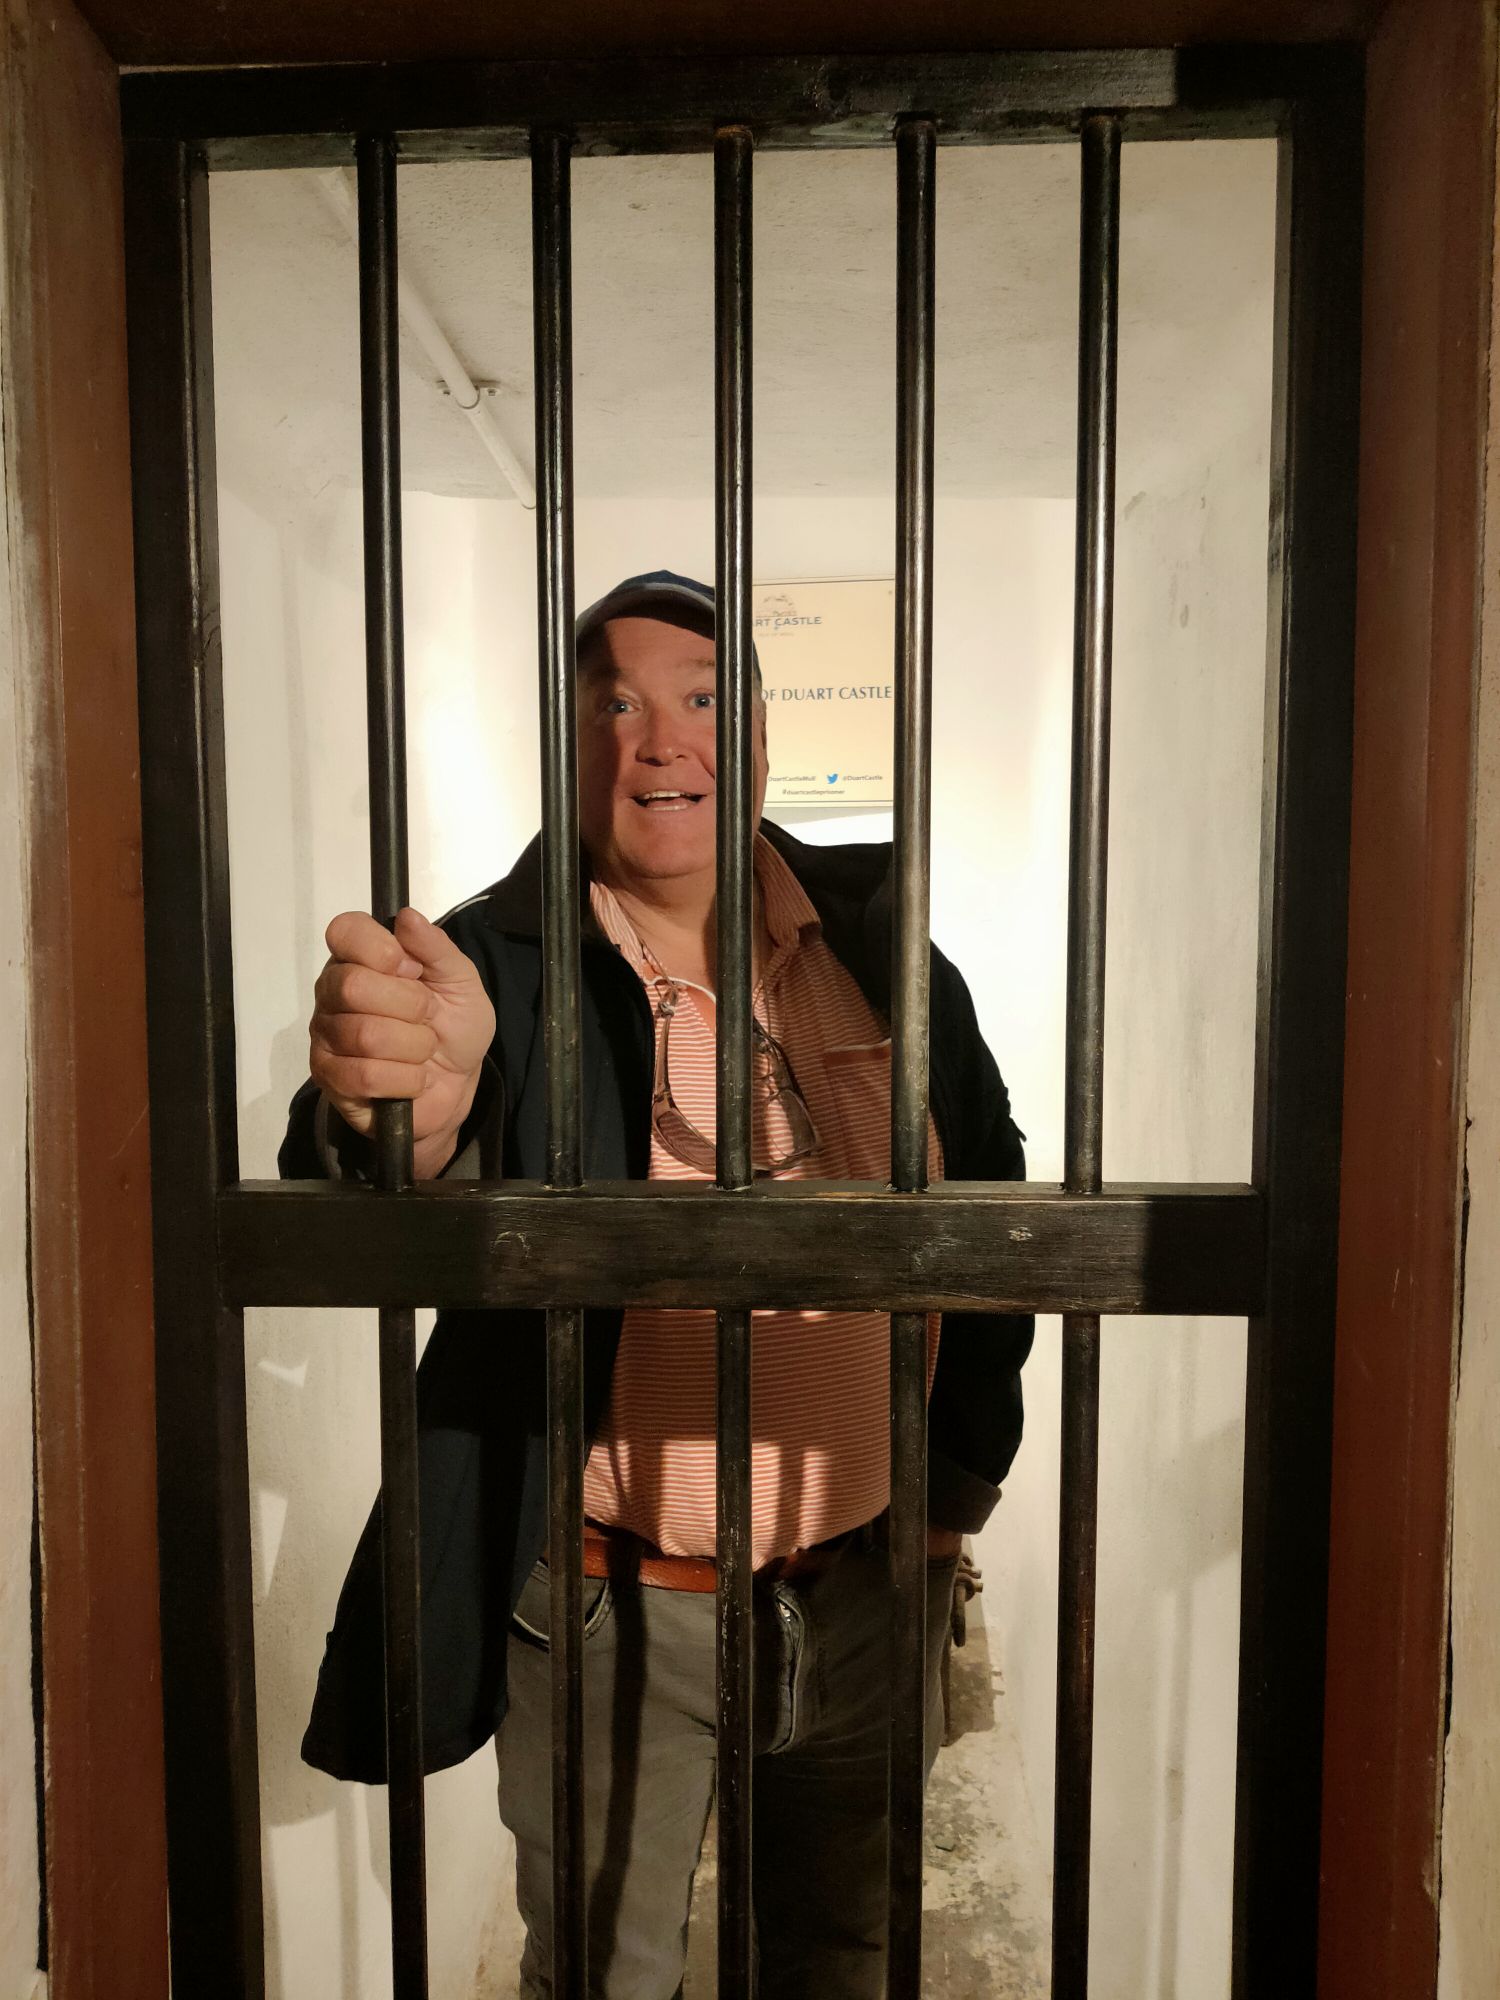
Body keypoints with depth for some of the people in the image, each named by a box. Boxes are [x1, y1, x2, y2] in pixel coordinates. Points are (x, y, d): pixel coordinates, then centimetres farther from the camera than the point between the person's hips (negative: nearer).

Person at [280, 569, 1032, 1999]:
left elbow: (993, 1186, 7)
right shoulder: (494, 967, -13)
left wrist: (963, 1475, 8)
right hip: (615, 1608, -2)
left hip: (870, 1588, 3)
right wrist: (403, 1109, -52)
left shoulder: (880, 941, -3)